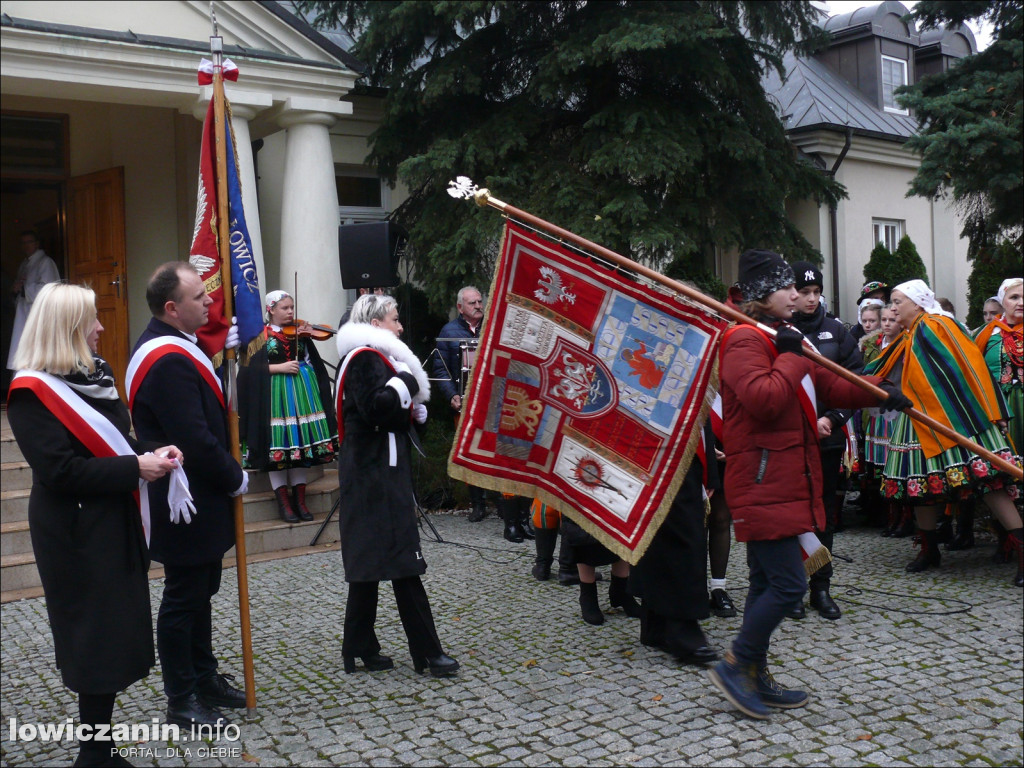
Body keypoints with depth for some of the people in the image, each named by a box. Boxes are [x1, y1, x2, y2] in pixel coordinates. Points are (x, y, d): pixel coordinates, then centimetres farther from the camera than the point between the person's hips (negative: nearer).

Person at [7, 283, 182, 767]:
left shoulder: (91, 375, 11)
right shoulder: (32, 392, -15)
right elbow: (60, 470, -22)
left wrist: (152, 453, -1)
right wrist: (136, 467, -20)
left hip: (114, 527, 8)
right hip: (78, 539, -8)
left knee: (118, 635, 13)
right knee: (98, 639, -1)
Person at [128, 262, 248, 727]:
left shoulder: (169, 346, 8)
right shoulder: (168, 361, -27)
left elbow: (205, 408, 13)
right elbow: (195, 440, -28)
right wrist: (235, 478, -14)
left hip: (198, 498, 11)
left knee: (200, 591, 21)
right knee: (183, 598, 4)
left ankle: (204, 678, 36)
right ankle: (181, 701, 20)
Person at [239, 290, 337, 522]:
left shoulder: (299, 332, 11)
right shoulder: (261, 335, 0)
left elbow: (311, 362, 8)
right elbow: (254, 367, -9)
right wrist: (279, 368, -17)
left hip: (302, 393, 4)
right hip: (274, 395, -4)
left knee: (301, 443, 6)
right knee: (277, 445, -2)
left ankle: (300, 500, 15)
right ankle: (283, 502, 8)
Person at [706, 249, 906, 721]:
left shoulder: (785, 338, 18)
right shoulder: (744, 340, -14)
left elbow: (829, 386, 21)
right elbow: (763, 399, -30)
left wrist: (880, 393, 7)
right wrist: (791, 358, -18)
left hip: (785, 483, 11)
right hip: (763, 484, -11)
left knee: (767, 582, 15)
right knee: (788, 584, -10)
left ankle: (756, 680, 25)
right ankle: (735, 666, 4)